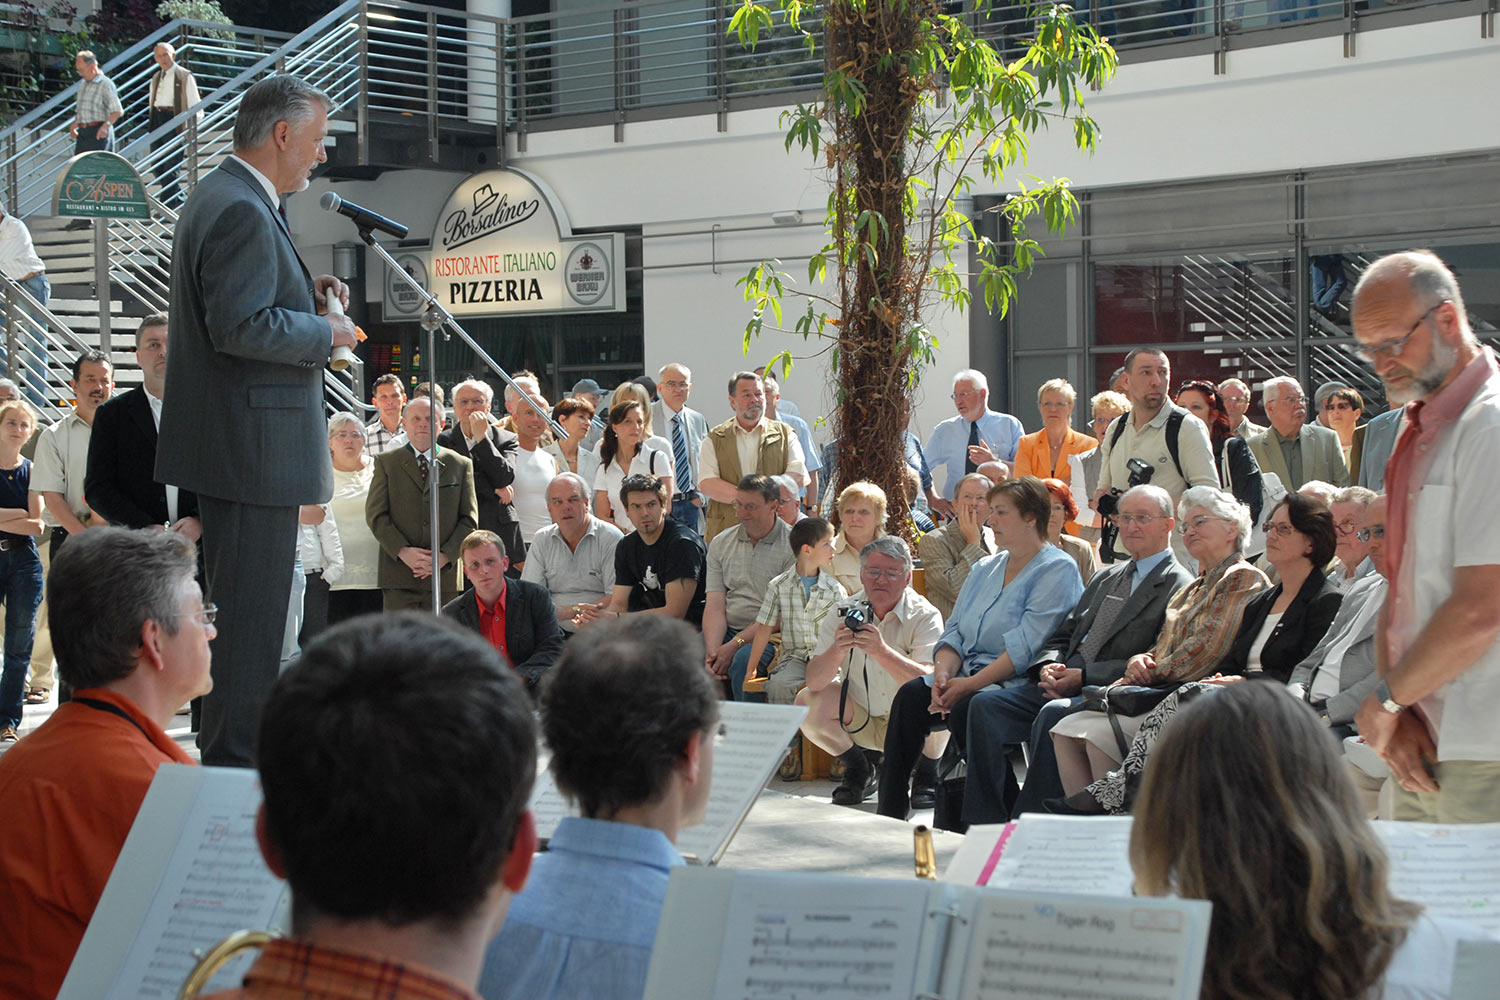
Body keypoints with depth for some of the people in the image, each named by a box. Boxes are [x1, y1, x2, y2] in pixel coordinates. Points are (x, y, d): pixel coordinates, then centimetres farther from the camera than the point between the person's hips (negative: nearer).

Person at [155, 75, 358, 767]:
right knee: (251, 613, -6)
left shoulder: (218, 195, 16)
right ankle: (236, 762, -1)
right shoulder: (244, 211, -18)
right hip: (255, 445, -12)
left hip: (231, 445, 12)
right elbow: (242, 326, -26)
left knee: (239, 608, 18)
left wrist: (304, 293, 11)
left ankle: (225, 753, 28)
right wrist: (327, 333, -13)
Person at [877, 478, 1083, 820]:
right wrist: (943, 674, -6)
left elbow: (1025, 647, -16)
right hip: (968, 674, 7)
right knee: (910, 696, -17)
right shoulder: (986, 569, 20)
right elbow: (955, 631, 15)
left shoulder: (1057, 570, -6)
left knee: (968, 709, -33)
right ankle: (889, 814, -17)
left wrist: (971, 684, -21)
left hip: (1018, 685, -7)